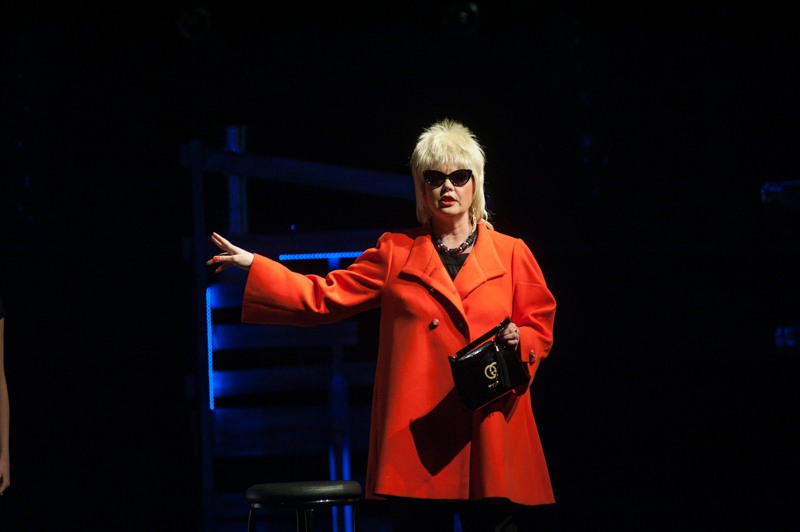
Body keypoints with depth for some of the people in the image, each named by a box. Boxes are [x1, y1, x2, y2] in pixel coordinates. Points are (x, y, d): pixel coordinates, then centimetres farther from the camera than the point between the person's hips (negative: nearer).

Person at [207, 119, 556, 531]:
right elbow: (325, 296, 10)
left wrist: (518, 341, -10)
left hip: (492, 440, 0)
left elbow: (540, 328, 13)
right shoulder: (396, 253, 13)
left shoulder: (511, 253, 12)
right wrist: (252, 265, 4)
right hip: (418, 436, 0)